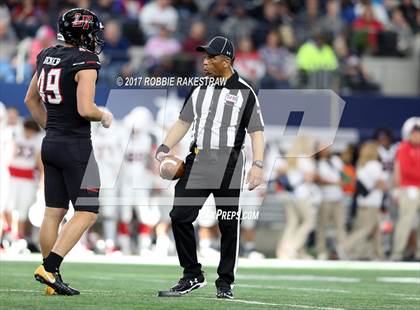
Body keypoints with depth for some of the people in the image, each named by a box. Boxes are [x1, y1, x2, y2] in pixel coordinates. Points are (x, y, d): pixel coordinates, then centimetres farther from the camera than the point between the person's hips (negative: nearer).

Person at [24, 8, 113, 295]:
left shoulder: (47, 56, 9)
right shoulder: (85, 62, -14)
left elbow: (31, 99, 18)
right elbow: (85, 109, -22)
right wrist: (104, 115, -2)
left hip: (51, 143, 8)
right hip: (76, 146, -8)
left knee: (54, 212, 9)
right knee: (87, 212, -2)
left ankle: (52, 279, 9)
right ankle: (49, 267, -13)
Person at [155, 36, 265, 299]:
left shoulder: (244, 92, -1)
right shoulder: (201, 90, 14)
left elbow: (257, 132, -4)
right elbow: (183, 122, 18)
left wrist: (258, 165, -16)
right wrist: (165, 148, 4)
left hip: (228, 165, -5)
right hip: (198, 161, 5)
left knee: (229, 224, 1)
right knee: (180, 216, -2)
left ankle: (225, 282, 11)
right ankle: (193, 276, 8)